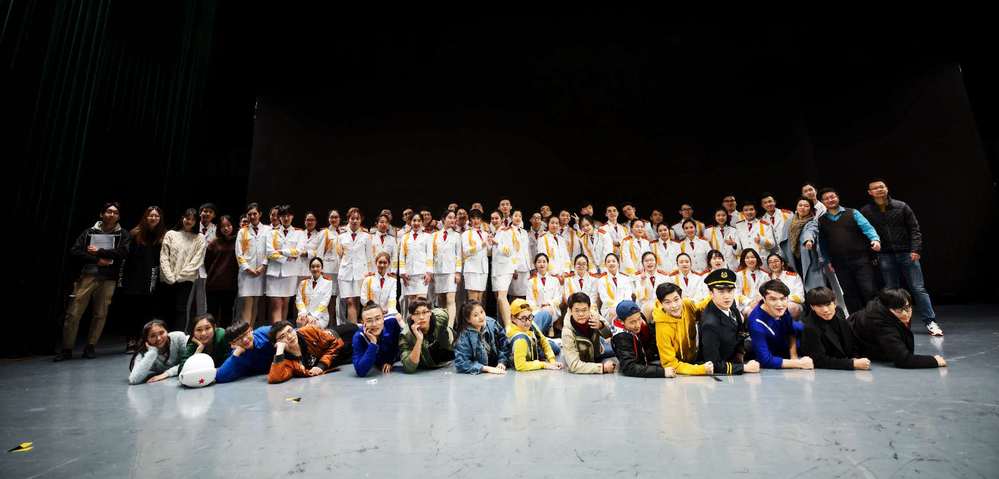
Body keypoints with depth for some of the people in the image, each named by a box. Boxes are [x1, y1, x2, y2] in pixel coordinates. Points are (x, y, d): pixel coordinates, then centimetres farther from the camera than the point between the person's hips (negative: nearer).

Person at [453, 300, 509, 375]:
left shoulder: (492, 324, -10)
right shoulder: (464, 337, -18)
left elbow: (504, 345, -1)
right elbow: (461, 363, -22)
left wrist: (502, 362, -15)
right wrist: (487, 368, -26)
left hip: (497, 369, 1)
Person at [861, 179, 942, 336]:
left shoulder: (901, 207, 3)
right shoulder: (866, 211, 0)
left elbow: (914, 228, 3)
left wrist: (915, 249, -7)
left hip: (907, 253, 0)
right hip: (885, 256, 0)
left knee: (918, 288, 1)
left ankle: (930, 321, 8)